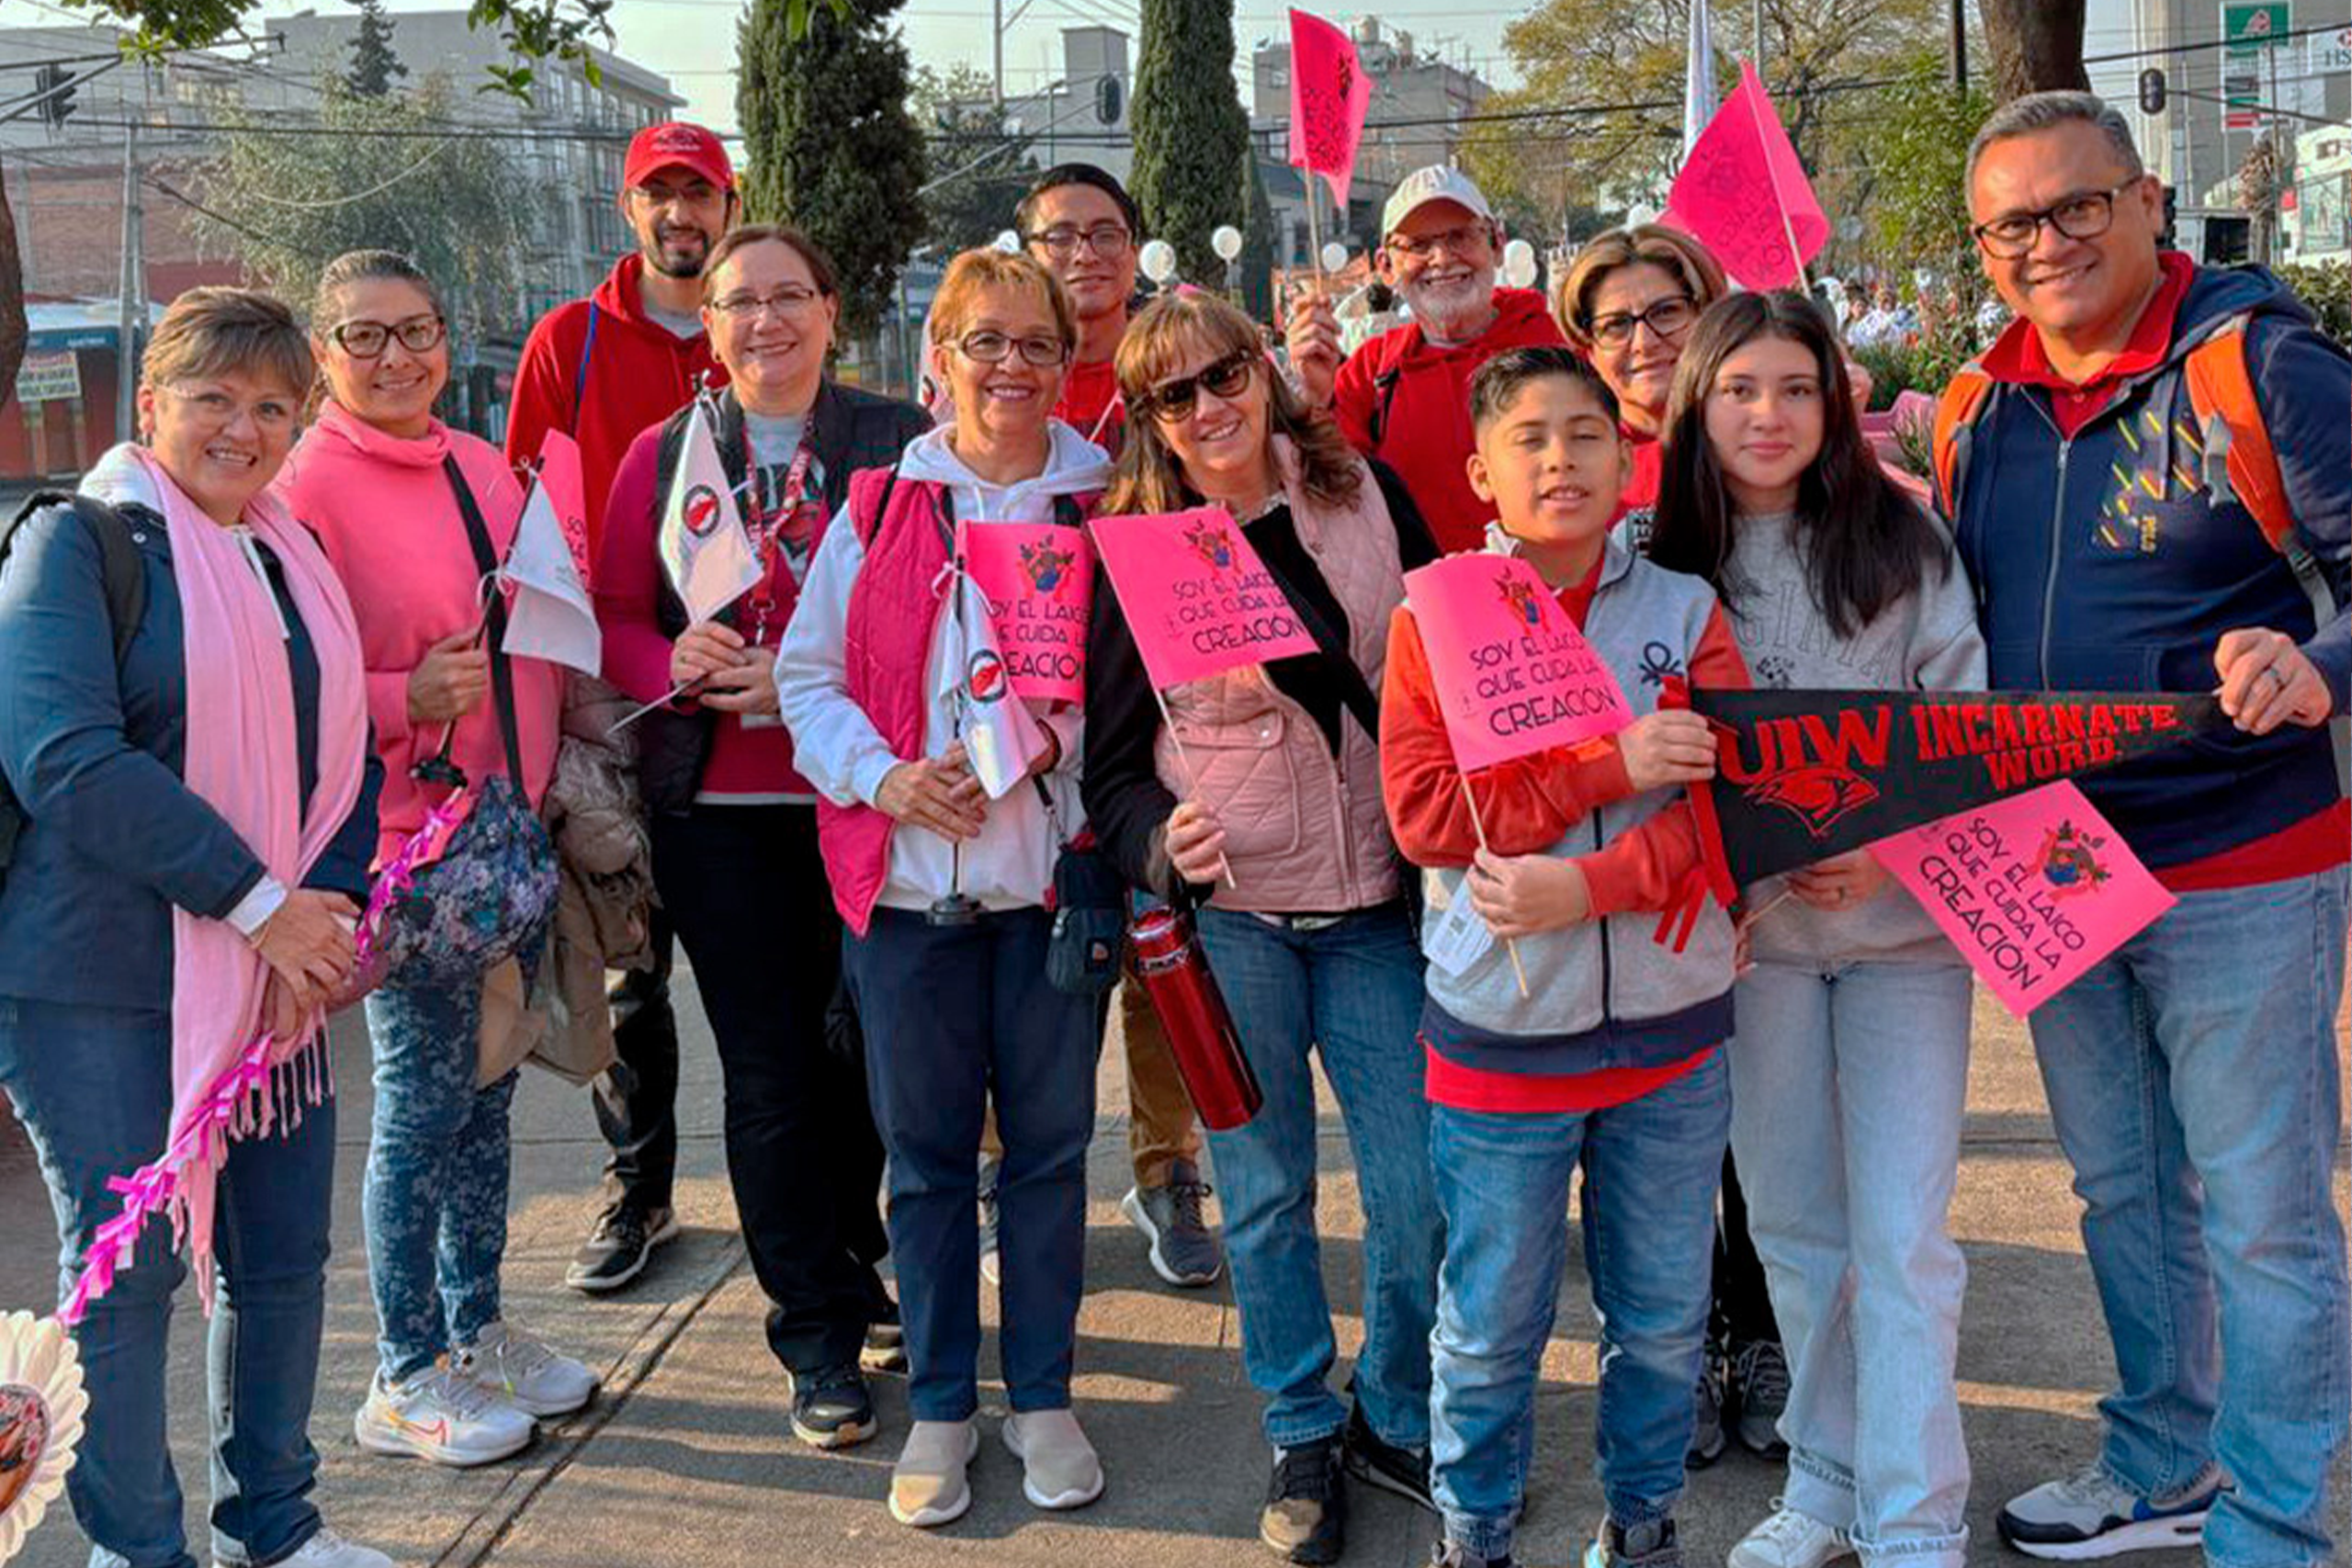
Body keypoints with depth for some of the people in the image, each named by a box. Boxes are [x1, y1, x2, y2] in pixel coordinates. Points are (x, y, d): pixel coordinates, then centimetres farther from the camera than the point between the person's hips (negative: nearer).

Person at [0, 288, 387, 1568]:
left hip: (272, 973, 6)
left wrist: (327, 908, -5)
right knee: (127, 1265, 2)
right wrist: (258, 900, -20)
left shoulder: (296, 560, 14)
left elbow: (347, 758, 14)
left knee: (283, 1255, 12)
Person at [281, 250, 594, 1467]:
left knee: (486, 1090, 15)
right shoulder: (309, 487, -10)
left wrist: (550, 790, 14)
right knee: (425, 1101, 1)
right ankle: (403, 1379, 16)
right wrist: (406, 702, -23)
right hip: (405, 840, -6)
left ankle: (477, 1330, 30)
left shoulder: (483, 469, 11)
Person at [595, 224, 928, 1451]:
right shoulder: (664, 455, 8)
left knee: (859, 1053, 9)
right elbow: (616, 617, 10)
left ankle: (846, 1261, 35)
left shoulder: (897, 439, 1)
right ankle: (819, 1334, 15)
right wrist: (674, 665, -12)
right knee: (769, 1072, 3)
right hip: (719, 808, 1)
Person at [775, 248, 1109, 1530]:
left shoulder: (1104, 506, 3)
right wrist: (885, 776, -12)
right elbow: (809, 674, 5)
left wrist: (1056, 741, -15)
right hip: (908, 874, 0)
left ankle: (1041, 1397, 25)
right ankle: (939, 1404, 23)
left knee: (1049, 1140, 9)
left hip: (1055, 862, 0)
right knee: (925, 1149, 9)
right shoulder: (881, 506, 4)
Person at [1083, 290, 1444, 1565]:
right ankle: (1302, 1436, 29)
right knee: (1265, 1194, 8)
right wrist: (1163, 845, -23)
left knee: (1422, 1188, 4)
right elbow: (1112, 766, -3)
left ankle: (1397, 1419, 28)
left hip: (1377, 903, 2)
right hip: (1223, 915, -1)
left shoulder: (1365, 496, 1)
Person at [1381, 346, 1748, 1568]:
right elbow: (1422, 811, -13)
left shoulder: (1685, 610, 2)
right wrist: (1610, 766, -20)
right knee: (1490, 1328, 11)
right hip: (1500, 1036, -2)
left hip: (1670, 1031, 2)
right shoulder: (1432, 619, -2)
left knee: (1664, 1317, 16)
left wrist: (1585, 885, -21)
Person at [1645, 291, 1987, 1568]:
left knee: (1901, 1234, -2)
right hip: (1747, 928, 2)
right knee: (1792, 1223, 12)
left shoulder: (1902, 544, -3)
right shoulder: (1667, 561, 0)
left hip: (1904, 924, -2)